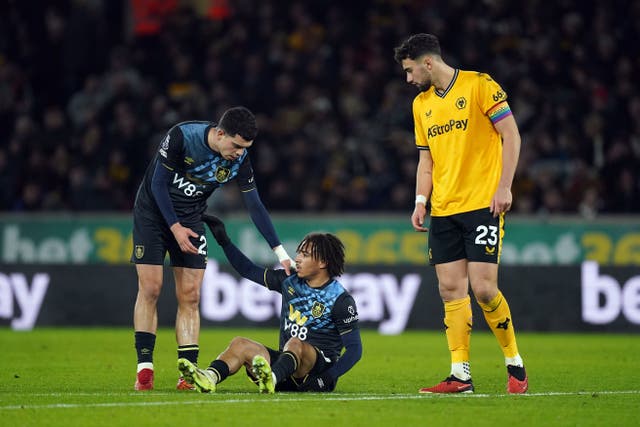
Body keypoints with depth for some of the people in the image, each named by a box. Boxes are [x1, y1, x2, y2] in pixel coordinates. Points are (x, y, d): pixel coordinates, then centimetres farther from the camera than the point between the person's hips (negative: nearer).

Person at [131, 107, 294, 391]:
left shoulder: (239, 159, -14)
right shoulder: (181, 136, -26)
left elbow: (255, 206, -7)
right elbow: (158, 183, -18)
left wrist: (281, 253, -10)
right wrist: (175, 227, -21)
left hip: (190, 220, 3)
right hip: (153, 211, -3)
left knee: (190, 296, -4)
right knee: (150, 288, -10)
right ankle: (144, 368, -6)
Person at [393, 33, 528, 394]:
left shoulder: (478, 84, -4)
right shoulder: (421, 104, 15)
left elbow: (511, 135, -6)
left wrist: (504, 187, -13)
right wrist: (421, 201, 6)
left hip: (483, 204, -6)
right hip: (443, 211, 6)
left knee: (483, 288, -11)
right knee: (451, 290, 0)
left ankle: (515, 364, 7)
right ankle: (461, 375, 2)